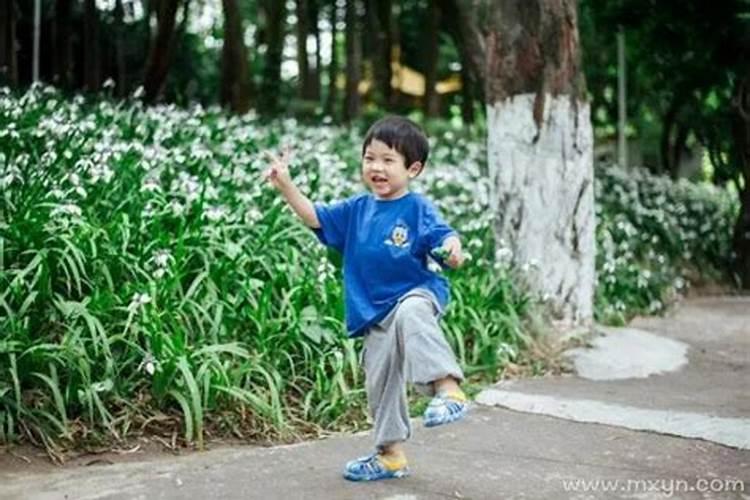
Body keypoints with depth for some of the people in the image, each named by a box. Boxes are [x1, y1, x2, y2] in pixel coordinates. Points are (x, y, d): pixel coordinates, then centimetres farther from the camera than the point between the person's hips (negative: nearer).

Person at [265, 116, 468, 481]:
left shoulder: (418, 209, -8)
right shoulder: (357, 210, 8)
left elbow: (442, 237, -19)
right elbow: (315, 217, 12)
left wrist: (452, 249, -43)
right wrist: (285, 185, 0)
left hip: (417, 293, -6)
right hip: (376, 313, 6)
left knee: (410, 316, -42)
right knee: (380, 381, 11)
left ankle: (448, 388, -48)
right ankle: (391, 454, 28)